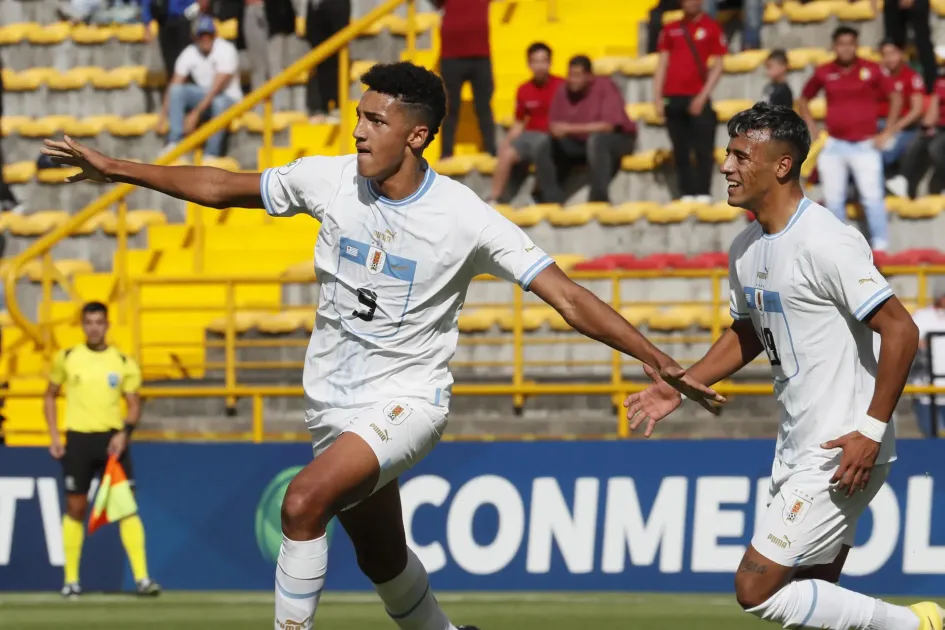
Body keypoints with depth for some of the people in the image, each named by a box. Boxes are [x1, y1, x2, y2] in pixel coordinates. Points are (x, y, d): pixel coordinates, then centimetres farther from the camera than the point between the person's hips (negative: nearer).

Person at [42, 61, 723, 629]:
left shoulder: (465, 218, -17)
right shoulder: (329, 179, -5)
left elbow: (568, 298, -18)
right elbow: (223, 187, 9)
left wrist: (661, 362, -25)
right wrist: (116, 169, 7)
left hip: (407, 399, -5)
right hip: (335, 399, 5)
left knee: (304, 500, -28)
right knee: (383, 559, 14)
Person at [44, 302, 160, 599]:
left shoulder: (123, 362, 2)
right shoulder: (67, 358, 4)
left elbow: (134, 404, 6)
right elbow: (50, 396, 14)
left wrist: (125, 432, -12)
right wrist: (54, 436, 4)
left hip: (112, 440, 0)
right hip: (77, 440, 0)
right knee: (75, 509, 4)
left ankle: (142, 578, -9)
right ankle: (71, 580, 13)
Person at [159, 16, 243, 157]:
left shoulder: (226, 50, -18)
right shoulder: (189, 54, -4)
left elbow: (217, 88, -25)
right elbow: (174, 85, -7)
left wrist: (195, 113, -30)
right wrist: (164, 114, -18)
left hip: (228, 99, -4)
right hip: (204, 97, 4)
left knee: (219, 102, -39)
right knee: (176, 90, -20)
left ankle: (211, 155, -35)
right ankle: (174, 143, -27)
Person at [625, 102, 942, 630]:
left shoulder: (825, 242, -18)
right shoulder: (746, 249, 10)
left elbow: (901, 331, -21)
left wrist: (871, 431, -23)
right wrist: (679, 386, 19)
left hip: (844, 453, -9)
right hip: (795, 450, 9)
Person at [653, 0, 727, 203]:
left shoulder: (711, 27, 4)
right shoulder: (670, 30, 14)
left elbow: (717, 66, 1)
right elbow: (662, 65, 13)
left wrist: (703, 96, -9)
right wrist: (657, 98, 3)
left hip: (698, 99, -4)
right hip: (674, 99, 4)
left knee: (703, 149, -7)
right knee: (680, 152, 3)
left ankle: (703, 194, -7)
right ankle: (687, 194, 5)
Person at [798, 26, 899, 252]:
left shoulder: (871, 70, -3)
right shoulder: (824, 72, 3)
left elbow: (895, 98, 5)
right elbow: (803, 100, 18)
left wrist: (886, 133, 0)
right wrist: (813, 129, 8)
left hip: (865, 145, -3)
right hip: (834, 145, 3)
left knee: (872, 196, -11)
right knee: (833, 198, 6)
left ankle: (880, 245, -6)